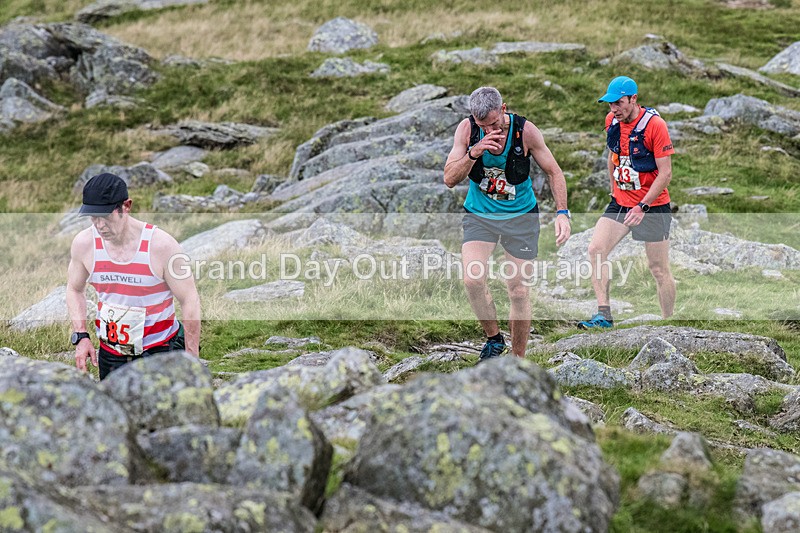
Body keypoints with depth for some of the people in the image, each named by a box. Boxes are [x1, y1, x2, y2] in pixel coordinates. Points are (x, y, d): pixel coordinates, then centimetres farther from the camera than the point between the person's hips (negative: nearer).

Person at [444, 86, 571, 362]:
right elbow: (450, 179, -15)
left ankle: (518, 360, 17)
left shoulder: (525, 130, -16)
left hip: (521, 216, -1)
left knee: (519, 293, 0)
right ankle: (494, 338, 3)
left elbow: (553, 171, -4)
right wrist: (475, 152, -31)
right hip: (478, 214, 1)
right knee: (472, 280, -21)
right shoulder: (467, 129, -13)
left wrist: (562, 212, -17)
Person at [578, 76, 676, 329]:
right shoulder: (611, 121, 2)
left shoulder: (654, 125, -17)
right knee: (595, 249, -12)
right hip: (620, 203, 6)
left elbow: (665, 173, -16)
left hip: (653, 206, -6)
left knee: (659, 268, 0)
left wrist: (643, 206, -22)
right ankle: (604, 315, -11)